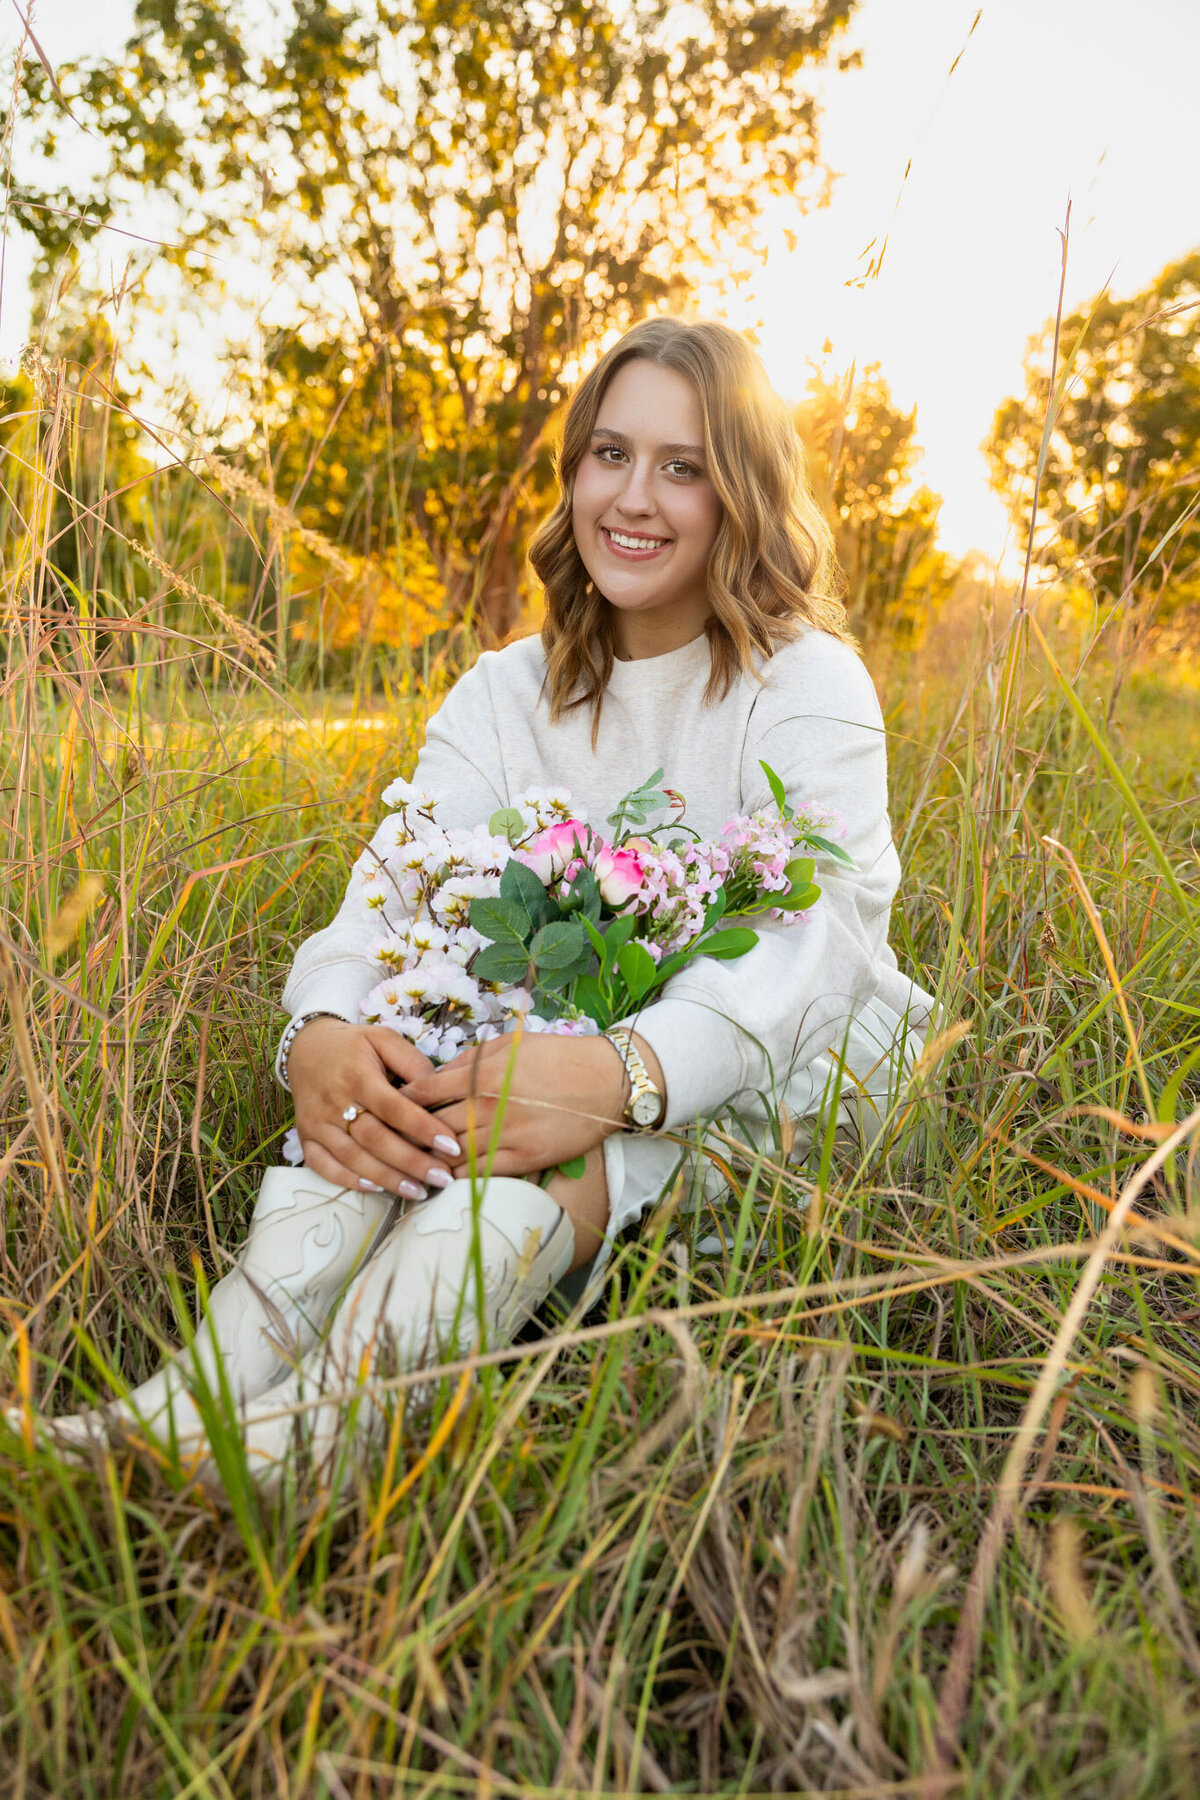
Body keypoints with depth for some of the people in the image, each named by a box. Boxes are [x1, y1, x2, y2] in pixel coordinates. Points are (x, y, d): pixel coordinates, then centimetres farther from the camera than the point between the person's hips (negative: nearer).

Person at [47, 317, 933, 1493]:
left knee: (572, 1120, -35)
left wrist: (623, 1072, -45)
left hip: (781, 1067, -3)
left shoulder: (809, 687, -7)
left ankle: (319, 1423, -50)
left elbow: (803, 944, -24)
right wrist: (320, 1033, -35)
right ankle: (216, 1382, -40)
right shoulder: (505, 696, 5)